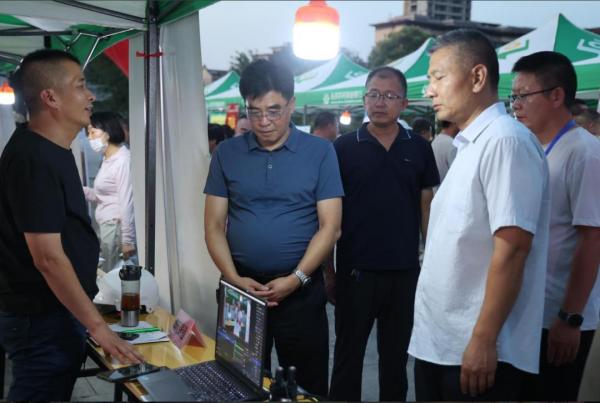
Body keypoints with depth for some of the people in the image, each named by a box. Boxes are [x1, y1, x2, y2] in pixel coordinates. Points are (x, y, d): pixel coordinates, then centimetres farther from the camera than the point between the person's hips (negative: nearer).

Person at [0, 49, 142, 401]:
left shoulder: (52, 151, 9)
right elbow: (49, 258, -25)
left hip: (59, 312, 9)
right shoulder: (34, 160, -21)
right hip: (44, 321, -9)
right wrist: (98, 326, -20)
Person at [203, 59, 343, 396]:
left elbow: (329, 226, -6)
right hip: (242, 288, 2)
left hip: (302, 289, -2)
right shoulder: (227, 153, 3)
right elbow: (214, 225, 3)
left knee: (307, 386, 10)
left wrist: (297, 278, -16)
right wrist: (233, 278, -11)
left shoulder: (320, 152, -3)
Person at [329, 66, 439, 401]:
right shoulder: (345, 147, -3)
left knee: (396, 354, 15)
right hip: (356, 270, -2)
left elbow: (427, 207, 8)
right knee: (348, 354, 9)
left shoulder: (419, 148, 3)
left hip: (405, 271, 2)